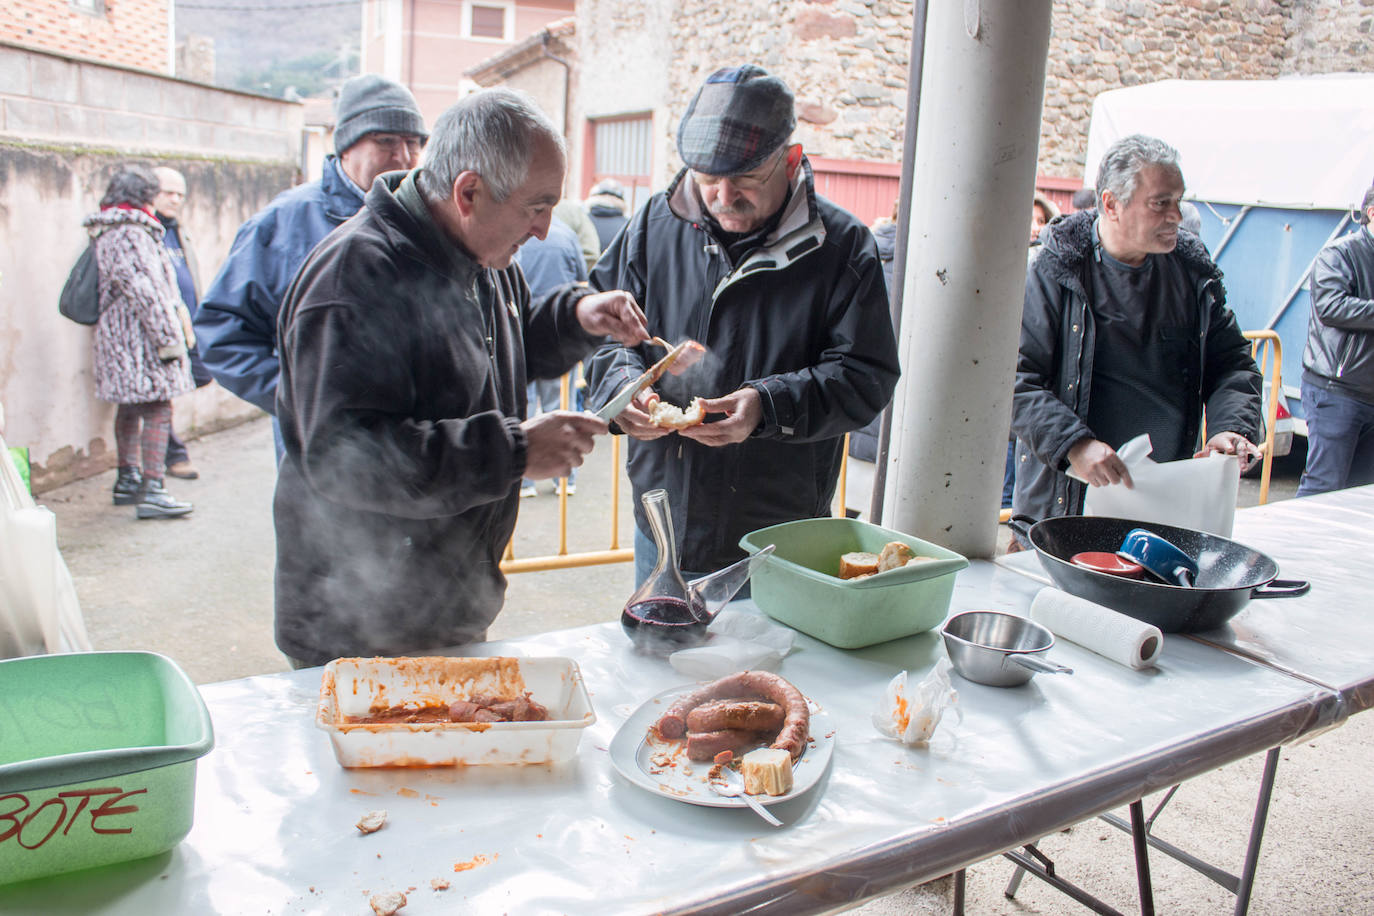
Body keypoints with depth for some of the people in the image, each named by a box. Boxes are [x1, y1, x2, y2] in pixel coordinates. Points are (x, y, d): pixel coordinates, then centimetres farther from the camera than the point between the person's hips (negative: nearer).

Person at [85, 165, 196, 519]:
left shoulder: (106, 232, 17)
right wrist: (168, 339, -19)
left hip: (117, 333, 11)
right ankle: (151, 491, -14)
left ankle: (128, 479, 29)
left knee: (130, 407, 18)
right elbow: (145, 291, -21)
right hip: (140, 334, -11)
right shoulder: (131, 234, -15)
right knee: (157, 410, -11)